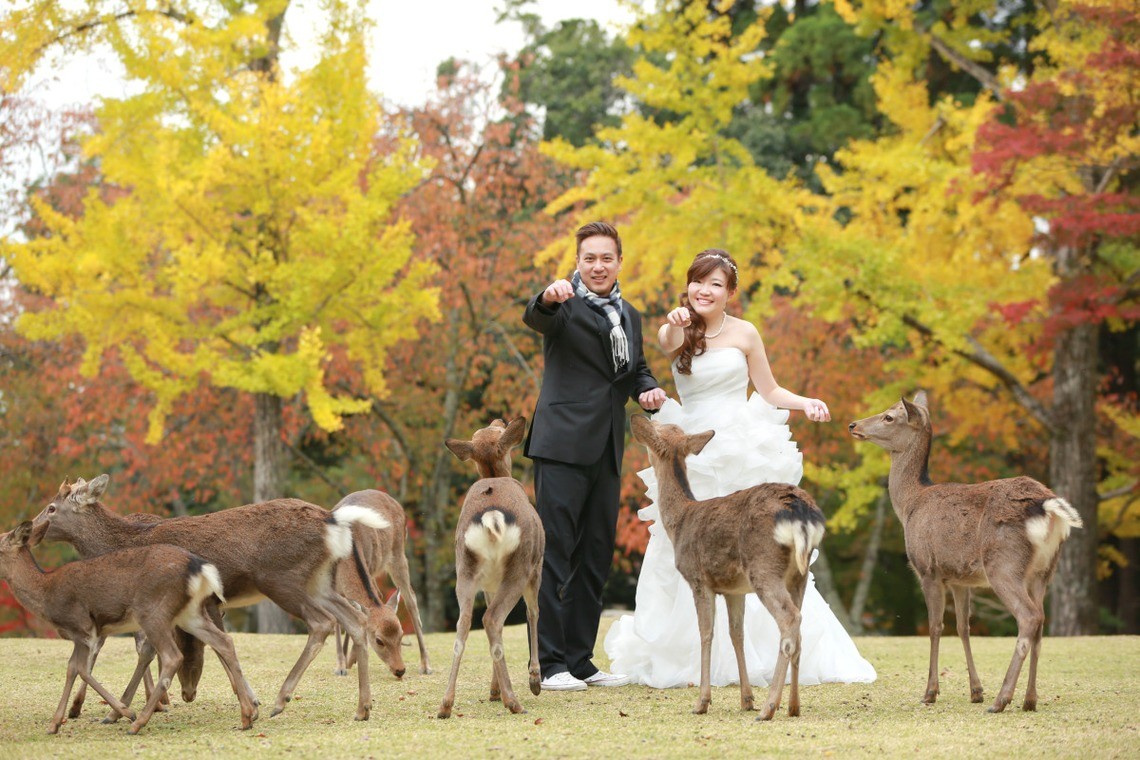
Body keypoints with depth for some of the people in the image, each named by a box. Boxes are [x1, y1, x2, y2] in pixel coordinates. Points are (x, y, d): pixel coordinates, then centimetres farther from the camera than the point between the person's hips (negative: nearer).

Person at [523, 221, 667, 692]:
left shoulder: (630, 317, 17)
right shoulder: (566, 305, -5)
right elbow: (535, 319, -26)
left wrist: (647, 389, 4)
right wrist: (548, 299, -50)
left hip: (606, 451, 7)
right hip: (563, 444, -7)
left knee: (596, 556, 11)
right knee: (555, 552, -8)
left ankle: (579, 659, 19)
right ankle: (549, 663, -7)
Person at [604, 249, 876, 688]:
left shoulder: (744, 333, 5)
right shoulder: (678, 333, 6)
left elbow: (769, 391, 10)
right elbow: (668, 343, -19)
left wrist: (806, 403, -9)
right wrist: (676, 323, -43)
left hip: (741, 455, -2)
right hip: (693, 459, 2)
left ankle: (760, 659, 1)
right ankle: (688, 660, 7)